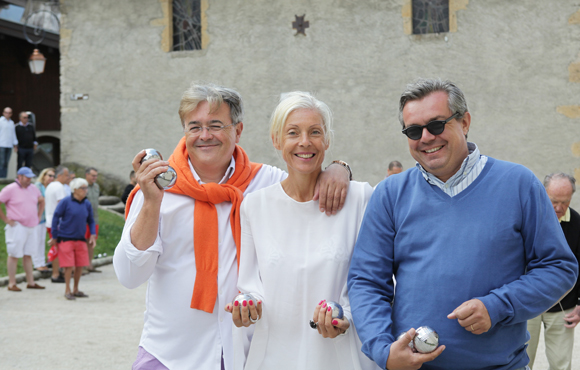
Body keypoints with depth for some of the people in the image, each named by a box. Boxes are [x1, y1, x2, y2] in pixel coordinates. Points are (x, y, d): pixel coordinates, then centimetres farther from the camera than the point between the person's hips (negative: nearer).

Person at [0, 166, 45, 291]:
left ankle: (31, 282, 16)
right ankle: (12, 284, 3)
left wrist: (38, 216, 18)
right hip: (17, 227, -7)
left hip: (31, 227, 7)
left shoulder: (33, 189, 11)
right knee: (14, 255, -2)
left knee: (28, 255, 11)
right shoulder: (10, 189, -9)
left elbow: (41, 201, 28)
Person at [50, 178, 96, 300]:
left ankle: (76, 290, 22)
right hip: (66, 238, -5)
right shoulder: (65, 202, -9)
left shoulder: (87, 204, 6)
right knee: (69, 266, -5)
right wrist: (54, 237, -5)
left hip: (80, 239, 5)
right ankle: (67, 290, 10)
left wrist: (92, 235, 2)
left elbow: (91, 221, 16)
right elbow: (55, 217, -5)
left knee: (80, 265, 7)